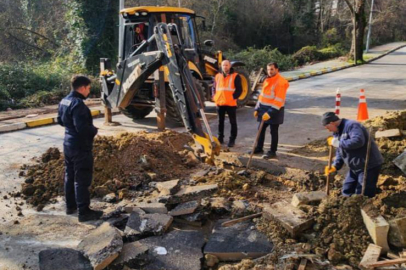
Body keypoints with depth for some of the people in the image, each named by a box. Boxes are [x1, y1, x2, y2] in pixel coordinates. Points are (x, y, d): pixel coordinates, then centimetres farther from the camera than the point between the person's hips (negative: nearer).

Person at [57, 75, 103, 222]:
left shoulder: (64, 101, 7)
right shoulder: (78, 104, -23)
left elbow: (60, 121, 19)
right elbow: (82, 128, -29)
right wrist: (94, 130, -11)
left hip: (68, 144, 10)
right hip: (80, 147, -10)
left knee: (70, 176, 19)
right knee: (82, 179, -2)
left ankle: (70, 206, 32)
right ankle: (84, 212, 6)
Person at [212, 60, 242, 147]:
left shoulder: (235, 76, -2)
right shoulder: (217, 76, 11)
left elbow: (239, 89, -7)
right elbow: (214, 87, 17)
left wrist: (233, 97, -17)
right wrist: (215, 97, 2)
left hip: (231, 103, -4)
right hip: (219, 103, 4)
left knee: (233, 122, 3)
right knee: (220, 121, 13)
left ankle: (232, 140, 12)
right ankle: (220, 138, 25)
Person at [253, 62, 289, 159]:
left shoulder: (281, 82, -18)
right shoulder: (267, 80, 11)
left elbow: (278, 100, -24)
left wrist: (269, 113, -27)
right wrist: (257, 109, 11)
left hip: (274, 110, -8)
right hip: (264, 109, 8)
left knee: (273, 132, 2)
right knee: (261, 129, 14)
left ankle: (272, 152, 12)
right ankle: (259, 148, 28)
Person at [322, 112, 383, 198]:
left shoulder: (351, 125, -18)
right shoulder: (338, 132, 12)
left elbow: (358, 141, -35)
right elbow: (340, 152, 17)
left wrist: (338, 143, -26)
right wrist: (335, 166, 3)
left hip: (369, 166, -10)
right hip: (355, 167, 10)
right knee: (347, 191, 15)